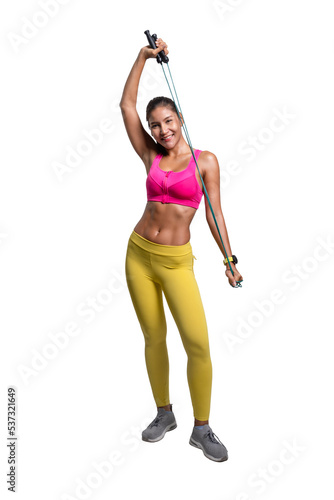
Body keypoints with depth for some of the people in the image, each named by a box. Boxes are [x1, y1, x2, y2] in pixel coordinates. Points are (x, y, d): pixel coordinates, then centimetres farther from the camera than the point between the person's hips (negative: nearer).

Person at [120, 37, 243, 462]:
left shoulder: (205, 161, -1)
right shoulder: (151, 157, 6)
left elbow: (214, 212, 0)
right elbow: (126, 105, 5)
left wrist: (229, 259, -2)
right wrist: (143, 57, 3)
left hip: (176, 261, -3)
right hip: (138, 253, 3)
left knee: (198, 344, -9)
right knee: (153, 338, 11)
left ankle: (202, 429, 10)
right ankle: (164, 414, 29)